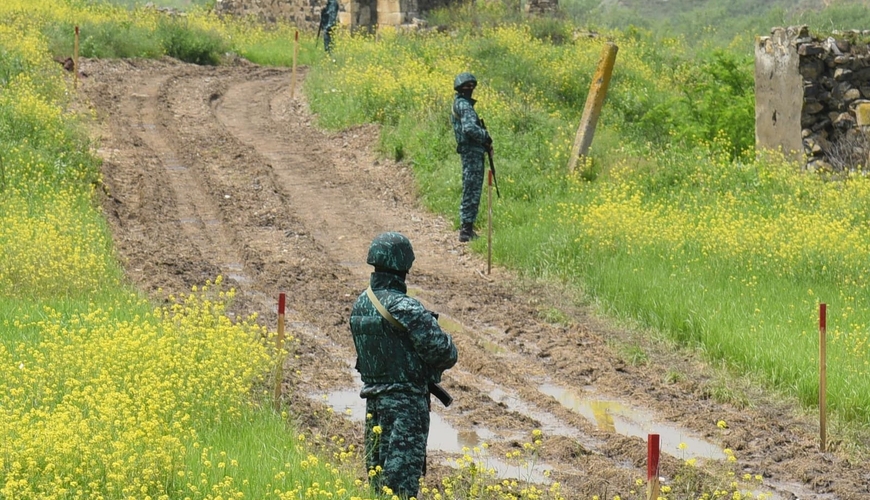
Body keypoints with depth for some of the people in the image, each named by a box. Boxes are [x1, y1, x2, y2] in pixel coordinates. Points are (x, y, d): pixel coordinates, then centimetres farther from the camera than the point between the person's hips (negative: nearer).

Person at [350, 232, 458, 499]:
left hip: (373, 397, 7)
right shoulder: (405, 308, -21)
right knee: (402, 478, -5)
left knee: (376, 470, 16)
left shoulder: (360, 305, 3)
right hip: (406, 401, -7)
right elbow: (444, 351, -19)